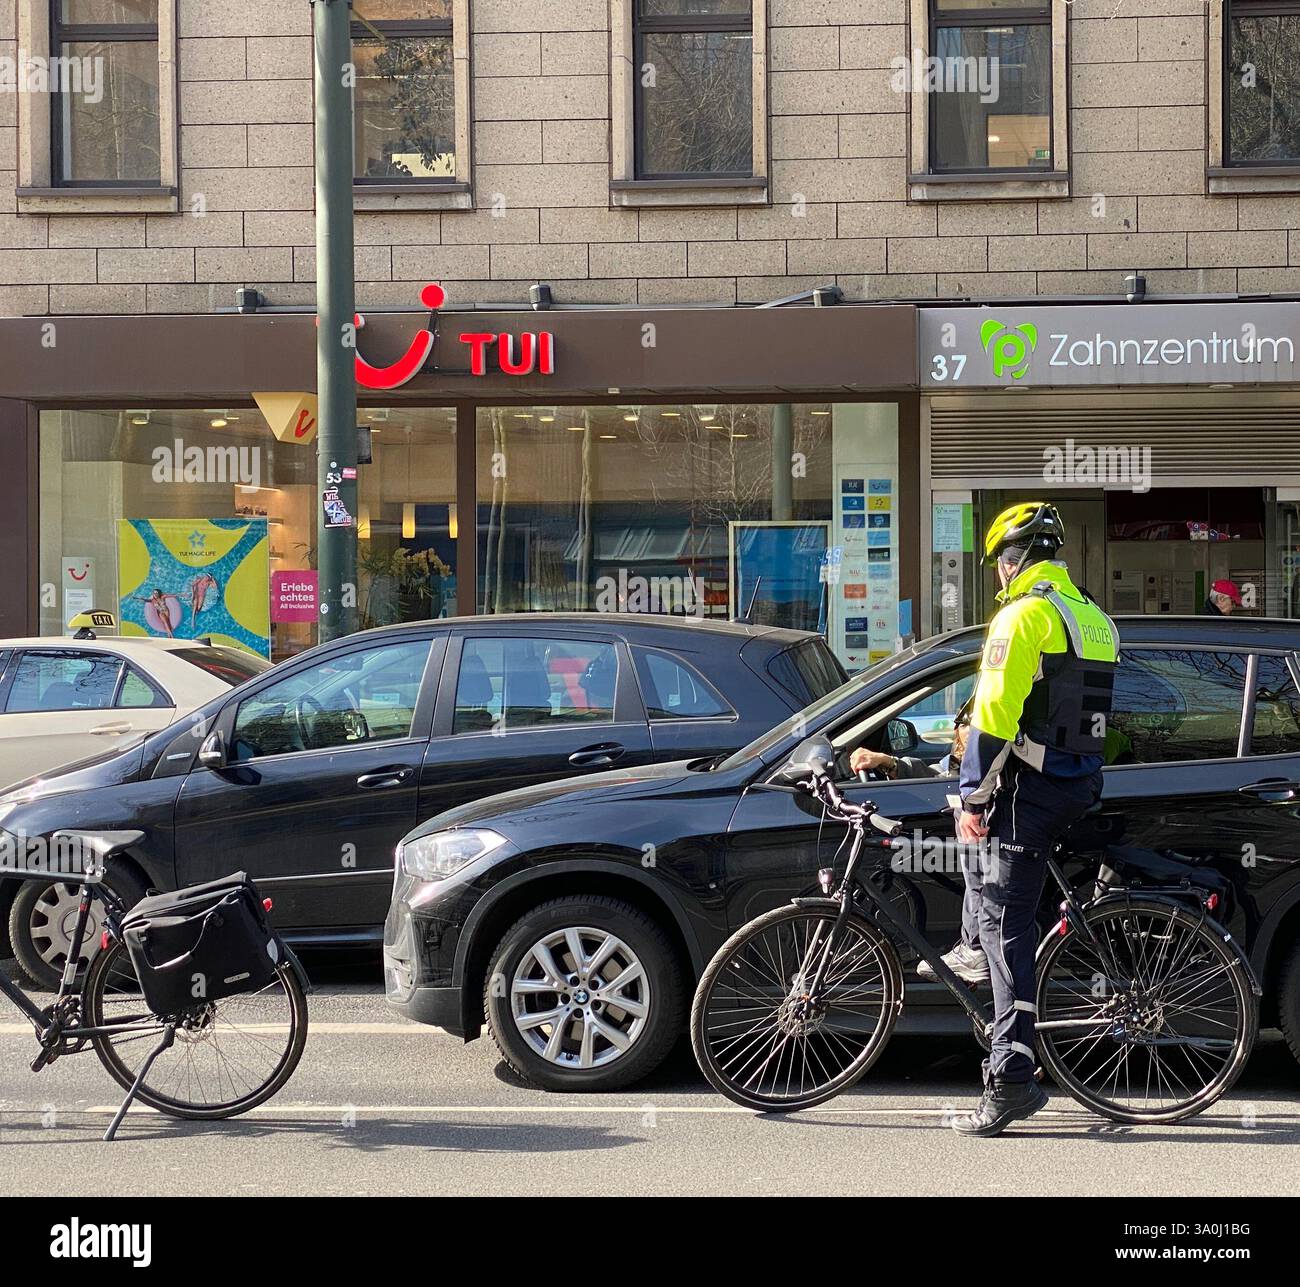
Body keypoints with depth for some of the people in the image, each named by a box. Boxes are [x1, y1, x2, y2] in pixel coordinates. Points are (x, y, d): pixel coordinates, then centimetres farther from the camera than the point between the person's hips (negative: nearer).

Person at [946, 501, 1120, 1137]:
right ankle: (974, 949, 34)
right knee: (982, 832, 35)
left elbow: (994, 714, -18)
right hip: (1082, 787, 9)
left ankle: (1010, 1081, -10)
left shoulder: (1024, 615, -13)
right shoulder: (1096, 619, 15)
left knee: (1008, 928, -7)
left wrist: (972, 797, -13)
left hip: (1030, 788, -9)